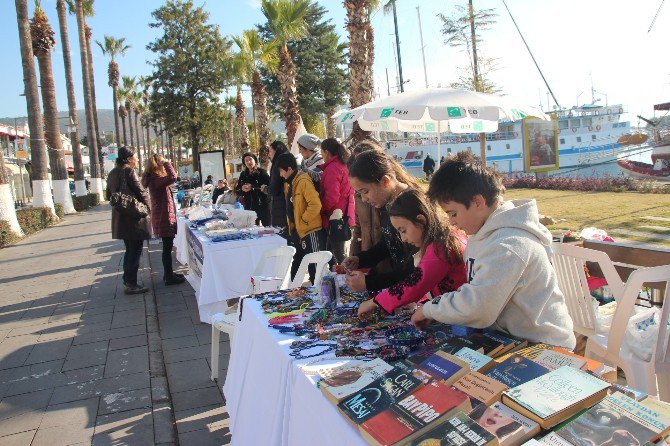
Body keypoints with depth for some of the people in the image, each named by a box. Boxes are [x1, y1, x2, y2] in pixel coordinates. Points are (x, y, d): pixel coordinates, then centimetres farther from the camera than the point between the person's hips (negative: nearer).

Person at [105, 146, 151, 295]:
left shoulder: (112, 173, 11)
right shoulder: (129, 171, -14)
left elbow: (109, 194, 19)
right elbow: (141, 192, -14)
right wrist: (147, 206, 2)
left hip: (120, 218, 8)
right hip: (134, 217, -8)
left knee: (129, 250, 18)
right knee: (135, 251, -1)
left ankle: (127, 281, 24)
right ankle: (131, 284, 2)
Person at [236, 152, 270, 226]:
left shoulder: (262, 172, -1)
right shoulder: (243, 174, 12)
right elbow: (237, 191, 14)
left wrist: (252, 188, -16)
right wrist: (242, 189, -8)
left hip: (263, 205, -4)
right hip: (249, 207, 4)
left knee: (266, 226, -4)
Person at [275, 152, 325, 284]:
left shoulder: (303, 181, -17)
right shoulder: (289, 183, 12)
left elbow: (315, 205, -26)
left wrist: (303, 220, -16)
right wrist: (291, 226, 16)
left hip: (311, 231, -10)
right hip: (298, 231, 10)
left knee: (315, 268, -1)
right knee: (296, 268, 18)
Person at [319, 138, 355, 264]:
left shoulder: (332, 168, -15)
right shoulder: (344, 166, 13)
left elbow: (332, 196, -22)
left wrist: (322, 209, -7)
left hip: (335, 217, -10)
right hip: (345, 215, 10)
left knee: (338, 254, -4)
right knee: (329, 250, 17)